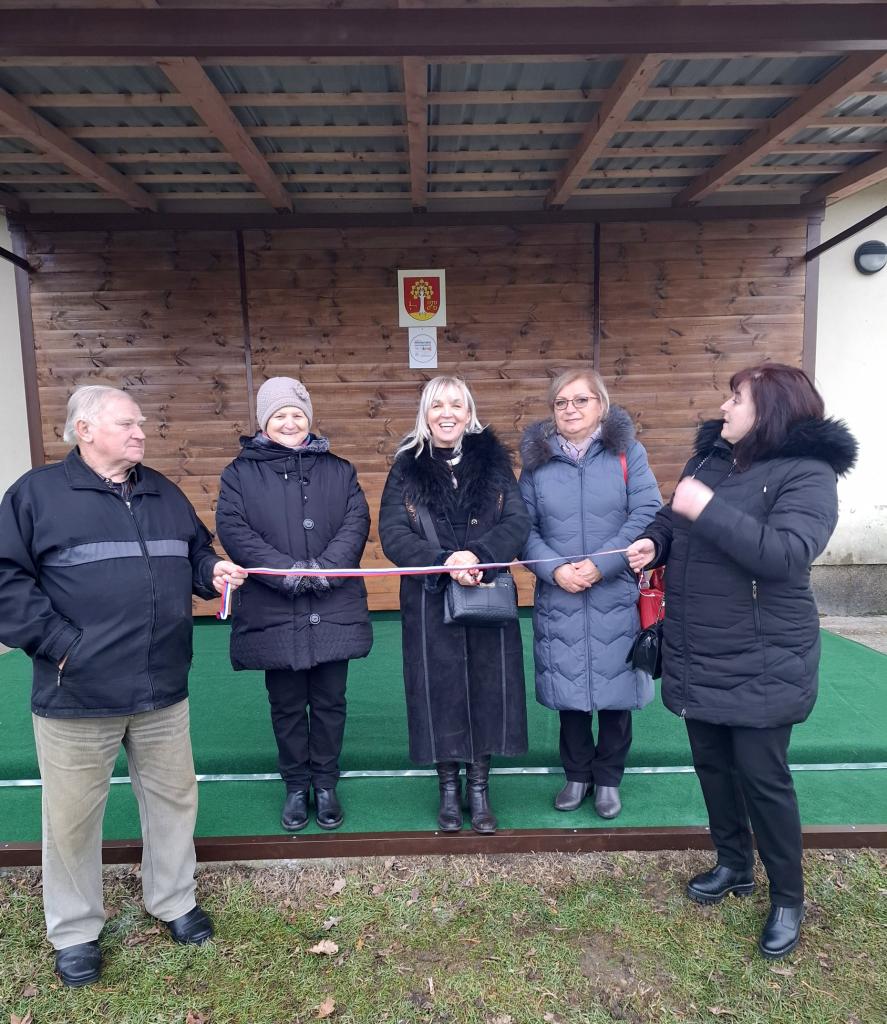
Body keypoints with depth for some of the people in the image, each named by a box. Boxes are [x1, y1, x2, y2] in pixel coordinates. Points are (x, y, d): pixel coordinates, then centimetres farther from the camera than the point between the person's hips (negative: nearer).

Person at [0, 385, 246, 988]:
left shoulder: (164, 493, 11)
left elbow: (195, 550, 22)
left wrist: (212, 570, 0)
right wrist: (59, 642, -15)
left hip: (163, 689, 5)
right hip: (77, 694, -4)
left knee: (174, 797, 17)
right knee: (74, 816, 12)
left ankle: (174, 900, 40)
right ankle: (74, 931, 35)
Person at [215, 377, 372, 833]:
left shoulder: (337, 469, 9)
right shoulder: (241, 472, 4)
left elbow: (357, 521, -1)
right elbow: (232, 528, -8)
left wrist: (326, 565, -17)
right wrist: (286, 570, -19)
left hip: (333, 611, 1)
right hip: (273, 614, -1)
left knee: (329, 701, 11)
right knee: (287, 705, 12)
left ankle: (325, 783, 30)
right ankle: (296, 785, 31)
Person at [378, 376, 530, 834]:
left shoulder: (493, 460, 4)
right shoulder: (406, 467, 2)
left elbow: (518, 522, -4)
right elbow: (392, 534, -7)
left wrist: (477, 556, -22)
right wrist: (445, 562, -21)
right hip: (430, 602, -1)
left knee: (487, 689, 7)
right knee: (441, 692, 7)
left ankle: (479, 788, 27)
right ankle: (449, 789, 27)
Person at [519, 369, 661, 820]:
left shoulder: (626, 452, -1)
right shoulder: (537, 459, 3)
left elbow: (647, 515, -9)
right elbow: (524, 527, 0)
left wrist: (600, 565, -17)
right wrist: (554, 569, -14)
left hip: (616, 597, -1)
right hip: (557, 599, 1)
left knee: (614, 689, 9)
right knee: (568, 691, 11)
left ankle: (608, 779, 29)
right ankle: (577, 774, 32)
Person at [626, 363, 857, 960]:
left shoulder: (807, 473, -15)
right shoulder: (709, 459, 7)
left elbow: (787, 553, -29)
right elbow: (675, 518, 17)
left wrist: (708, 509, -29)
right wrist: (655, 541, -5)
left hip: (762, 662, -7)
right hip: (697, 656, 7)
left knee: (762, 775, 3)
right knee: (712, 762, 18)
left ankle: (788, 899, 27)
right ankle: (734, 865, 41)